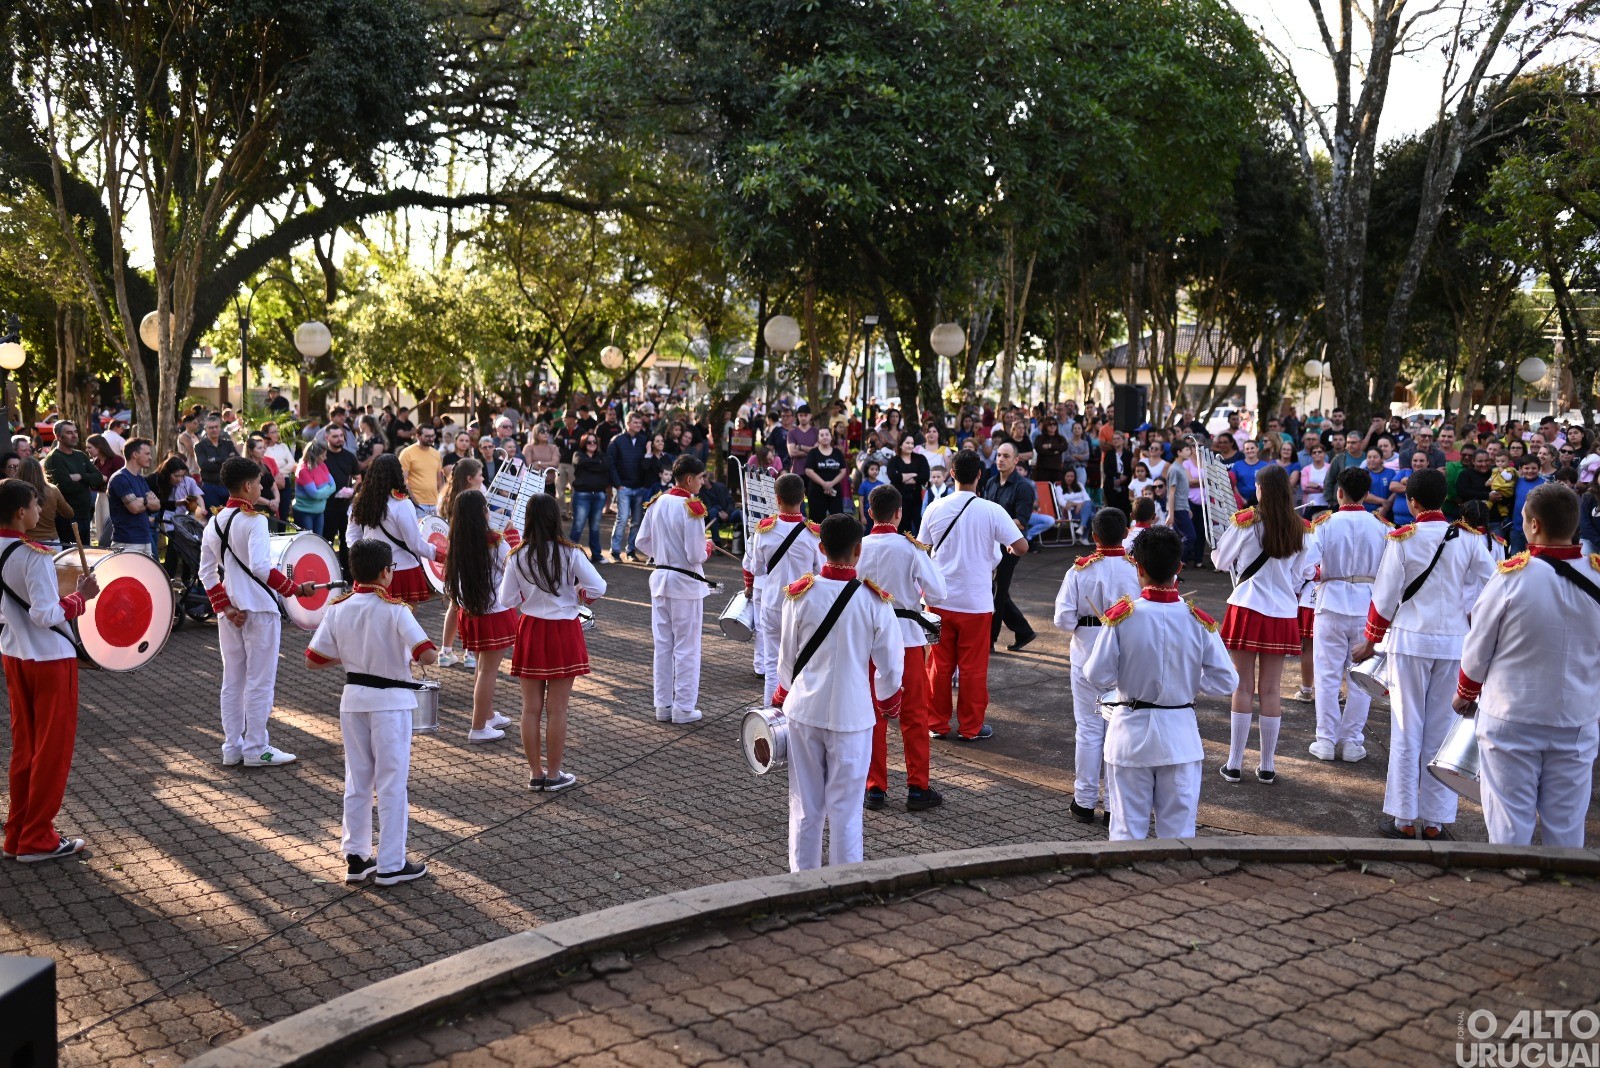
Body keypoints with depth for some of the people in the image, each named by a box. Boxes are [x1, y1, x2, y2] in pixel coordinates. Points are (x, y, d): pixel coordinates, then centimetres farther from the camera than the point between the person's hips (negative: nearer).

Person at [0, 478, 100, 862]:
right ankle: (38, 840, 10)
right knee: (53, 748, 3)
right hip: (50, 658, -8)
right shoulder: (34, 556, -21)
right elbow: (46, 615, -25)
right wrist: (81, 597, -12)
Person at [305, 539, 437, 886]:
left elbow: (313, 660, -1)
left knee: (356, 780, 16)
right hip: (390, 700, -5)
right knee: (391, 783, 4)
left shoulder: (338, 609, -1)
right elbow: (428, 655, -25)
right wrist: (412, 655, -3)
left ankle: (356, 858, 22)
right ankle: (391, 865, 10)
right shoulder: (395, 610, -16)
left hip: (353, 698, 5)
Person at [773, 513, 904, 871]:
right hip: (852, 715, -2)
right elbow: (890, 666, -3)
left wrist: (783, 697, 20)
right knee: (845, 809, 7)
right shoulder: (875, 602, -11)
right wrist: (889, 704, 16)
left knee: (805, 807, 12)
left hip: (805, 711, 2)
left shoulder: (800, 595, -8)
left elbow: (787, 657, 3)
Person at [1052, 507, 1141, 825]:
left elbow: (1064, 619, -10)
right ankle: (1116, 805, 13)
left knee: (1088, 729, 10)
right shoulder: (1139, 570, -10)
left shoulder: (1080, 570, -11)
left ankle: (1085, 801, 18)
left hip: (1088, 656, 0)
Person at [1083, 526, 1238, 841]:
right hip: (1180, 735, 1)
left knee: (1127, 830, 10)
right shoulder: (1199, 621, -9)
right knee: (1179, 830, 12)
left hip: (1131, 734, -1)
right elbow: (1227, 682, -5)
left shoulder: (1121, 616, -14)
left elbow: (1097, 677, -12)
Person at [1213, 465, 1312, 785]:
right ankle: (1267, 766, 13)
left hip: (1247, 608, -3)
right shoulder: (1301, 528, 1)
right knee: (1271, 689, 8)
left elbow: (1221, 560, 4)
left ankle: (1234, 764, 6)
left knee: (1243, 687, 3)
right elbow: (1300, 574, 10)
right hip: (1283, 613, 3)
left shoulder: (1246, 522, -9)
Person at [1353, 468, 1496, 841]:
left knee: (1407, 731, 5)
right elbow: (1488, 588, 1)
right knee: (1441, 732, 9)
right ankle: (1436, 820, 14)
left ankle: (1404, 819, 9)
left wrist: (1370, 642, 6)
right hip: (1454, 644, 3)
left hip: (1410, 641, -2)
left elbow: (1385, 596, -4)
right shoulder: (1468, 540, 1)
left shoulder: (1402, 539, -8)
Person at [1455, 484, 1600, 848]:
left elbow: (1478, 647, -6)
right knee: (1566, 831, 13)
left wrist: (1464, 693, 12)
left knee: (1510, 827, 8)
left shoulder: (1513, 576, -16)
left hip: (1512, 719, -3)